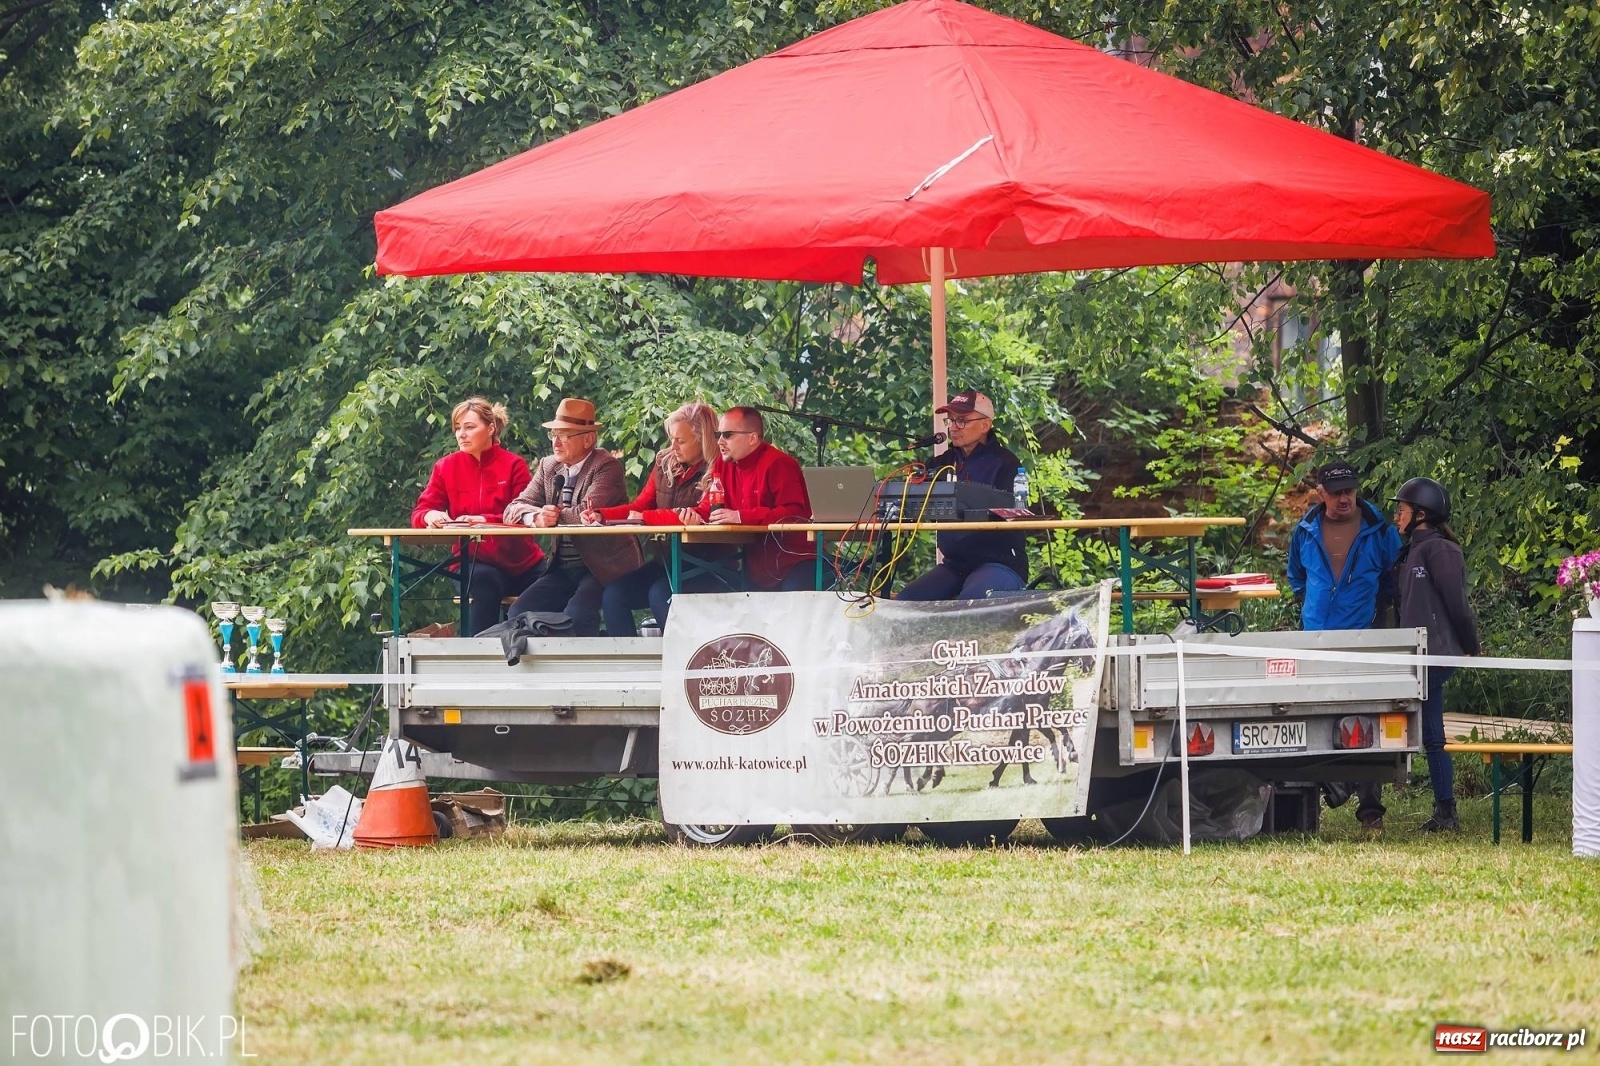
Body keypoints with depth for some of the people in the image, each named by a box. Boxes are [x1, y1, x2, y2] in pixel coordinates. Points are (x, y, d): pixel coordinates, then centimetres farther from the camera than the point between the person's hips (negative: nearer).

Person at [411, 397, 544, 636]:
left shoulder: (514, 465, -1)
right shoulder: (445, 467, 4)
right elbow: (419, 515, 2)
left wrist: (484, 520, -27)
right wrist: (430, 516, -23)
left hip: (519, 563, 1)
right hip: (474, 563, -1)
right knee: (483, 580, -35)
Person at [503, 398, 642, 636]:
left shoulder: (607, 466, -9)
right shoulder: (548, 467, 11)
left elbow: (588, 512, -23)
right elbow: (514, 509, 3)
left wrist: (552, 516, -10)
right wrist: (537, 517, -20)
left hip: (602, 569, -7)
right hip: (562, 569, 7)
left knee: (575, 617, -31)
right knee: (518, 614, -13)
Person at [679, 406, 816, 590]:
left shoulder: (778, 464, -15)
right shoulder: (722, 464, 8)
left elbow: (794, 514, -23)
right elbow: (710, 507, 11)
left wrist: (740, 516, -26)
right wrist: (695, 515, -14)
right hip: (757, 567, 7)